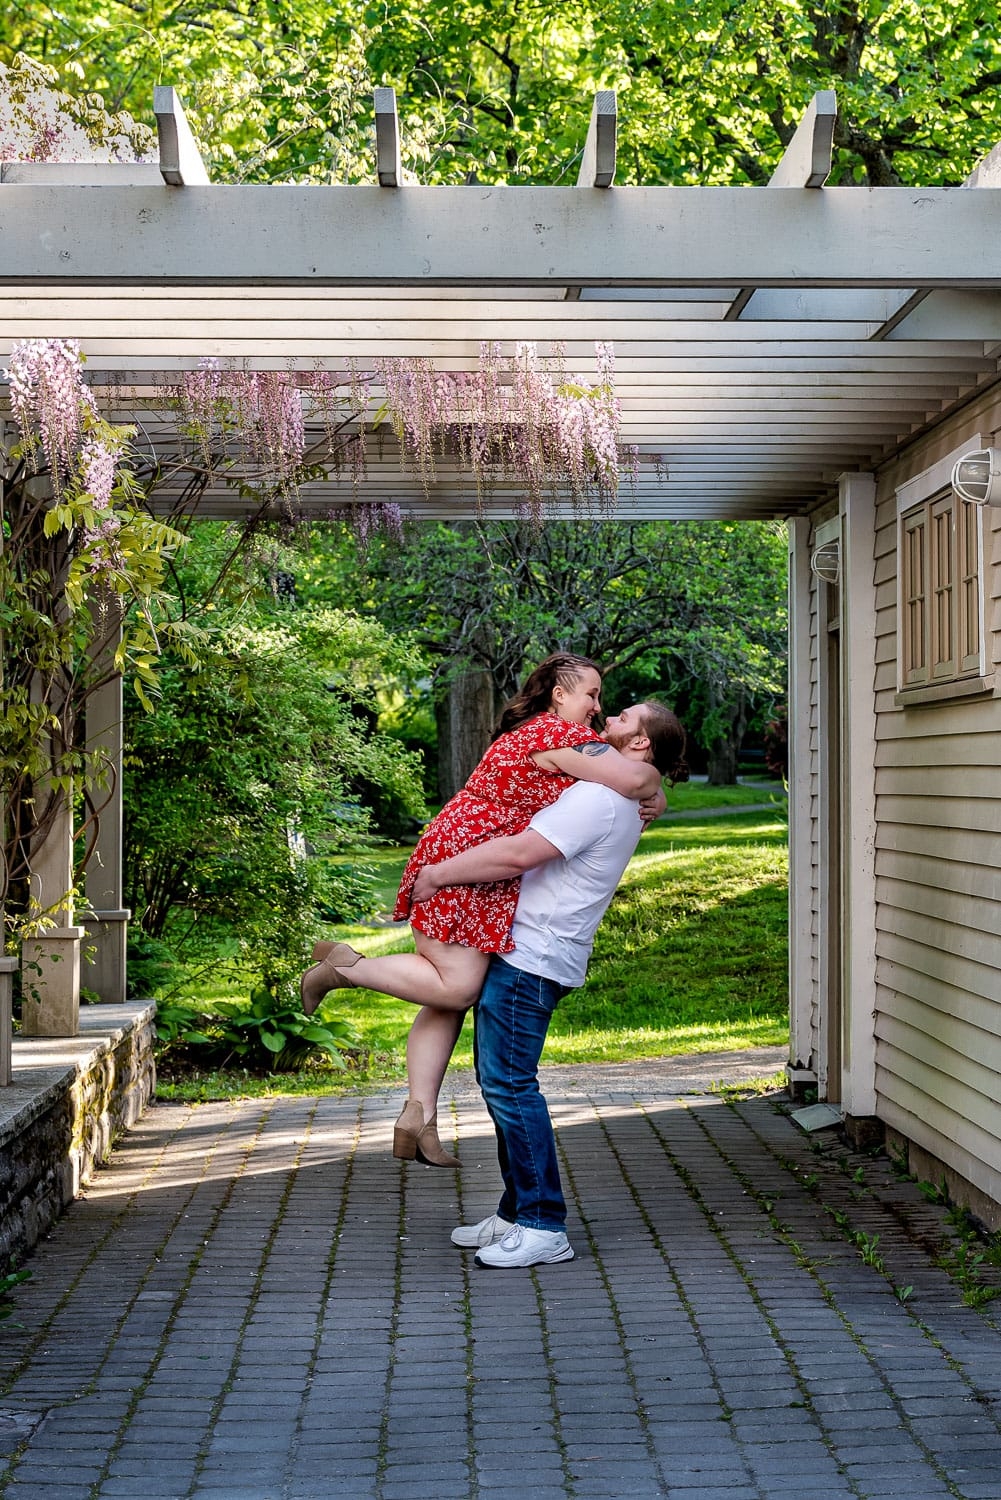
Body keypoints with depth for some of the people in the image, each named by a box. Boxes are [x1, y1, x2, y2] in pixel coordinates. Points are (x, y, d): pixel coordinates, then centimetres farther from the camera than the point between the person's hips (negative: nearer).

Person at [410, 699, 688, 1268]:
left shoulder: (597, 798, -16)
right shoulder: (624, 801, 17)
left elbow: (519, 854, -22)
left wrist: (438, 873, -13)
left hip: (531, 957, -10)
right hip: (523, 950, 10)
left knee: (509, 1083, -10)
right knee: (502, 1082, 13)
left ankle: (544, 1227, -6)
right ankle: (517, 1212, 19)